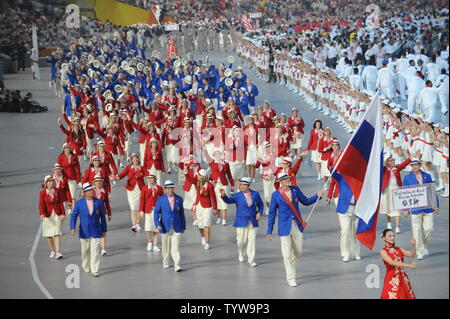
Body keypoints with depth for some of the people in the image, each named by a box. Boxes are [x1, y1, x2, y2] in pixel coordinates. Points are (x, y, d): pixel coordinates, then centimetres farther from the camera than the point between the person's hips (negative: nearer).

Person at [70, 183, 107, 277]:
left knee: (95, 251, -8)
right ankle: (86, 268, 29)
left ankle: (95, 270, -6)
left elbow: (102, 217, 9)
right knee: (85, 251, 11)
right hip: (84, 232, 0)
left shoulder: (99, 202, 2)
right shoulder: (79, 203, -1)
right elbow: (73, 216, -2)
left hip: (96, 232, 0)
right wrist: (73, 228, -17)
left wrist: (104, 230, 11)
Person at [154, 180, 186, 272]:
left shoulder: (179, 199, 5)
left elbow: (182, 213, 9)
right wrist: (157, 224, -16)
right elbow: (156, 212, -2)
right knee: (166, 246, 11)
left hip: (176, 227, 0)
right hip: (165, 226, 0)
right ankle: (165, 263, 27)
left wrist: (183, 226, 11)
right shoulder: (161, 199, 0)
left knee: (175, 246, -9)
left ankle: (177, 265, -13)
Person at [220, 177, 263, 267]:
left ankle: (251, 260, 4)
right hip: (241, 222, -1)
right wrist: (223, 195, -40)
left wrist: (259, 213, -2)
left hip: (253, 222, 1)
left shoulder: (255, 194, 3)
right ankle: (242, 254, 34)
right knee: (241, 241, 5)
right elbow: (229, 200, -19)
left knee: (252, 241, -3)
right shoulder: (237, 196, -3)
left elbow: (261, 205, 15)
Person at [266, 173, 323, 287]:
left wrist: (317, 196, -3)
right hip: (285, 227, -4)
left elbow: (306, 201, 14)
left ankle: (290, 269, 37)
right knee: (287, 254, -4)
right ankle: (291, 278, 8)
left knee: (297, 252, 10)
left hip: (297, 225, 4)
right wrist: (269, 231, -3)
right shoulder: (276, 195, -6)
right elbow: (272, 213, -2)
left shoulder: (295, 190, 3)